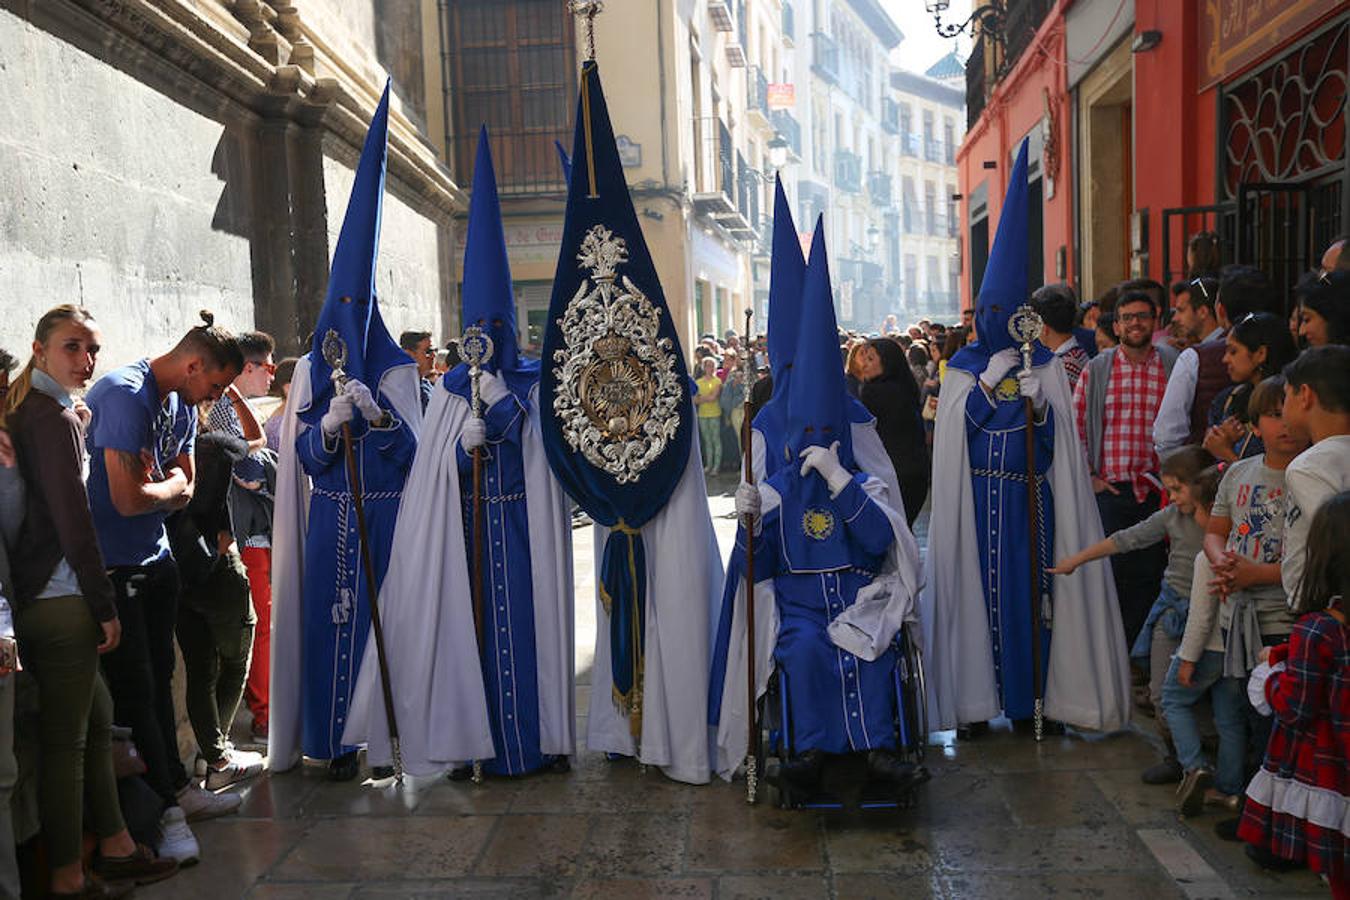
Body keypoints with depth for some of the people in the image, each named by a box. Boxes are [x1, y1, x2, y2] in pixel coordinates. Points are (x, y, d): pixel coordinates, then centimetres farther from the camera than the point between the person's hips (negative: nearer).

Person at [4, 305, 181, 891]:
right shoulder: (55, 417, -13)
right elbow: (73, 520, -17)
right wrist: (105, 606, -13)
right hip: (62, 600, -10)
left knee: (96, 717, 17)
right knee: (66, 738, -2)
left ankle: (113, 845, 28)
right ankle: (68, 879, 8)